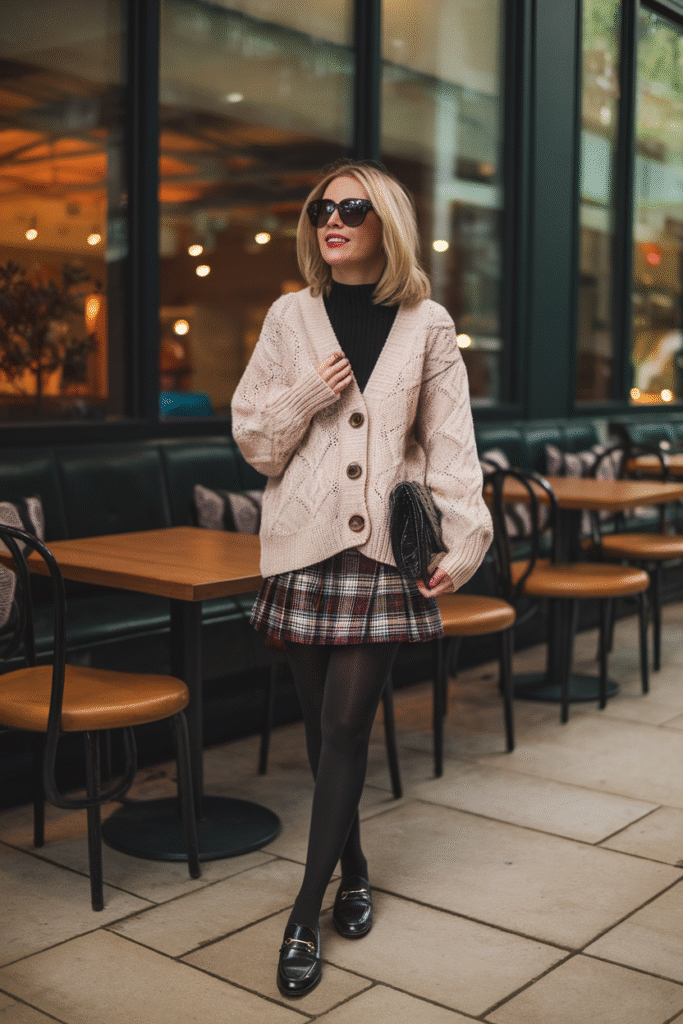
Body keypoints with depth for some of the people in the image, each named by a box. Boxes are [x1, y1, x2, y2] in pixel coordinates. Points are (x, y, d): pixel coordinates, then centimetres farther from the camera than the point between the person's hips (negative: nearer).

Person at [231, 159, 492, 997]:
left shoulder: (427, 327, 3)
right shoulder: (290, 317, 6)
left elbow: (450, 444, 2)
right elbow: (251, 435, 7)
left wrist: (463, 538, -8)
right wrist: (307, 394, -10)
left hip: (383, 548, -2)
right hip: (303, 543, 2)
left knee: (347, 724, -5)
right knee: (321, 723, 9)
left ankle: (306, 913, 5)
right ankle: (352, 869, 31)